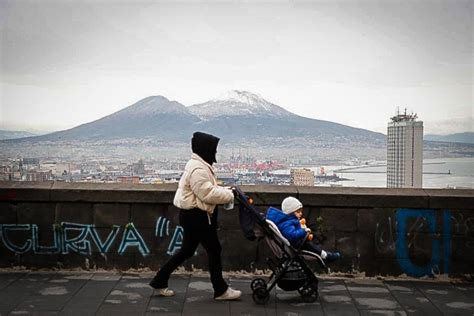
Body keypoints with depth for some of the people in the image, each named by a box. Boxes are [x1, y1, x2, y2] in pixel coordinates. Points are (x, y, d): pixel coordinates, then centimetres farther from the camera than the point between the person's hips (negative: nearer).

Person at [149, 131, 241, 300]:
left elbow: (207, 189, 20)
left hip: (193, 215, 11)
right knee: (214, 250, 0)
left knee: (187, 250, 16)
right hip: (197, 216, -11)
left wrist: (224, 191, 7)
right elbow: (207, 194, -26)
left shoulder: (198, 165, 15)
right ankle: (221, 290, 11)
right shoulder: (198, 169, -21)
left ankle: (159, 281, 22)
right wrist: (229, 195, -17)